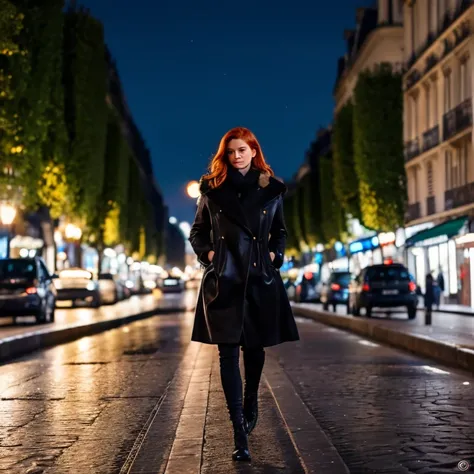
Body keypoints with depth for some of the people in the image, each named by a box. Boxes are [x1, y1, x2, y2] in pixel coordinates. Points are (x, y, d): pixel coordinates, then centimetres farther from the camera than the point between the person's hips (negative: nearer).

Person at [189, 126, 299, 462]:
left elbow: (280, 232, 17)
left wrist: (275, 255, 1)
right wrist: (207, 253, -5)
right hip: (223, 279, -1)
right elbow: (197, 231, 12)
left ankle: (251, 401, 43)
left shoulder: (271, 189, 6)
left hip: (259, 277, 1)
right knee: (229, 352, -6)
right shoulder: (212, 189, 4)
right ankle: (240, 434, -4)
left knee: (255, 347, 13)